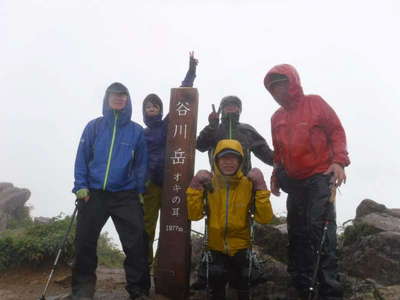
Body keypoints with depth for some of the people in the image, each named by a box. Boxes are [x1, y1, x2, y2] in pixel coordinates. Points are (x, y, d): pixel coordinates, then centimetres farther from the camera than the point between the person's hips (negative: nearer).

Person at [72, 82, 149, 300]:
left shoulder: (137, 131, 4)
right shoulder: (94, 126, 4)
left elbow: (141, 164, 4)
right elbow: (82, 157, 3)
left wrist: (141, 191, -1)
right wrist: (80, 186, -6)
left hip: (126, 195, 0)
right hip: (93, 193, 1)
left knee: (136, 243, -1)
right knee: (85, 241, 7)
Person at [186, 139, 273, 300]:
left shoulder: (249, 184, -6)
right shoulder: (208, 183, -5)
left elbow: (264, 218, -13)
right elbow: (194, 215, -11)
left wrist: (260, 187, -20)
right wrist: (196, 186, -19)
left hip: (241, 248, 0)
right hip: (216, 248, 0)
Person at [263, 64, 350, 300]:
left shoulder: (315, 103, 1)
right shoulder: (277, 118, 15)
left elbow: (337, 131, -3)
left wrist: (339, 161, -15)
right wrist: (276, 176, 13)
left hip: (320, 177, -5)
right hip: (294, 182, 6)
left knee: (320, 229, -14)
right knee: (297, 233, 8)